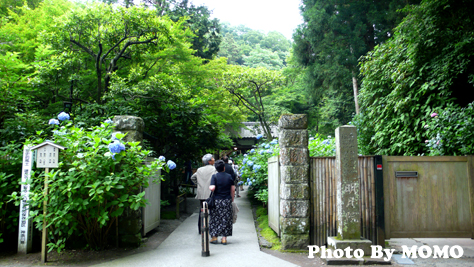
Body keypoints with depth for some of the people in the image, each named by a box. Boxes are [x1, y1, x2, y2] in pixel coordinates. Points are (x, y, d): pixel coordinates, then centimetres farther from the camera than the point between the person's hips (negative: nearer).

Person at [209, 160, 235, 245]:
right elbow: (233, 189, 3)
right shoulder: (229, 176, 2)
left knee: (215, 219, 9)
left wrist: (209, 187, 5)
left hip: (217, 200, -2)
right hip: (227, 200, 2)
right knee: (226, 219, 7)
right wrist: (232, 199, 14)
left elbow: (212, 188, -18)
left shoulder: (214, 176, -6)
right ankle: (224, 238, 9)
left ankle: (214, 237, 13)